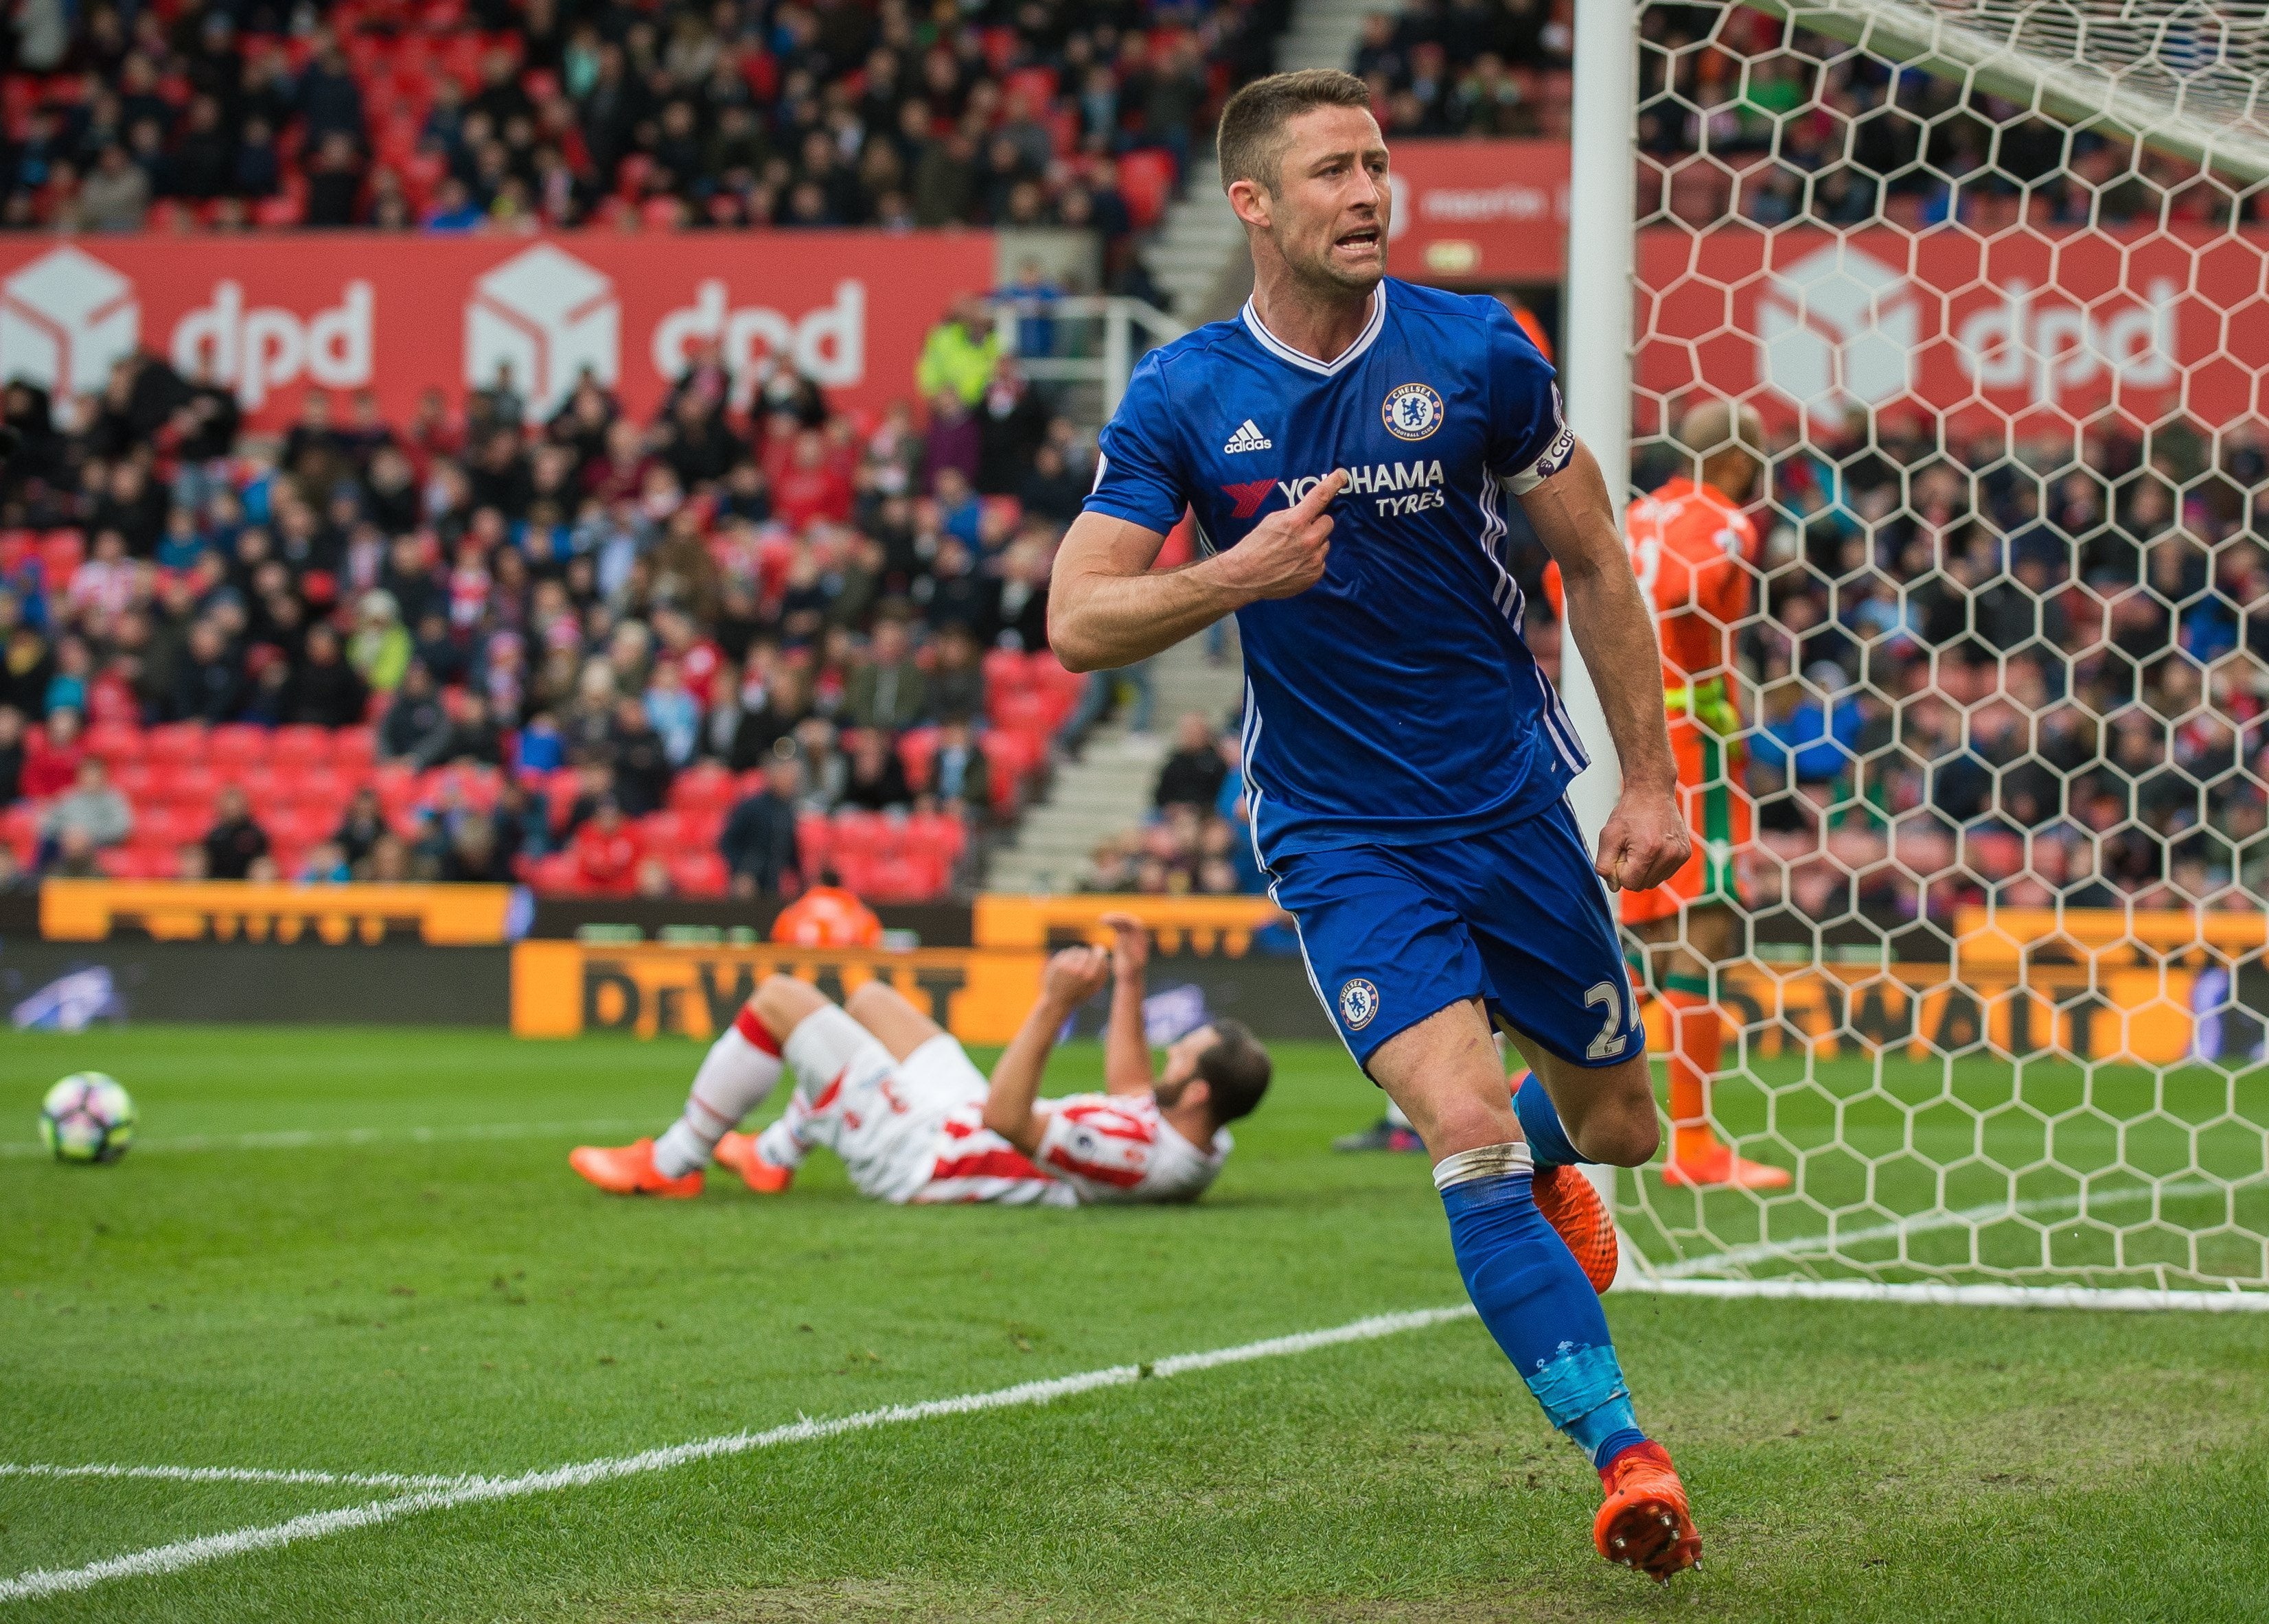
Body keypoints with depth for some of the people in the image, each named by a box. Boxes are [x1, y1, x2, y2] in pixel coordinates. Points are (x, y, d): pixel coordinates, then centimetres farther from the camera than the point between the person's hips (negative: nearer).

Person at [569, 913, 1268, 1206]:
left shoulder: (1135, 1153, -39)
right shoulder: (1209, 1148, -11)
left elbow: (1005, 1119, -36)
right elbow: (1130, 1092, 10)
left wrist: (1054, 1009, -42)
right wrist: (1130, 986, 7)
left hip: (920, 1153, -9)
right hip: (963, 1116, 9)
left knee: (779, 997, -3)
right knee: (868, 999, 27)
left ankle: (669, 1165, 16)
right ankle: (772, 1155, 41)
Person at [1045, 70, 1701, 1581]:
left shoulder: (1476, 352, -6)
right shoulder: (1183, 399, -7)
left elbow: (1595, 563, 5)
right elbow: (1077, 621, -8)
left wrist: (1654, 779, 2)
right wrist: (1238, 575, -25)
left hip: (1515, 803, 2)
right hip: (1339, 834, -2)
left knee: (1618, 1123, 13)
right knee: (1466, 1131, -20)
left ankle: (1544, 1160, 51)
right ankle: (1626, 1455, -16)